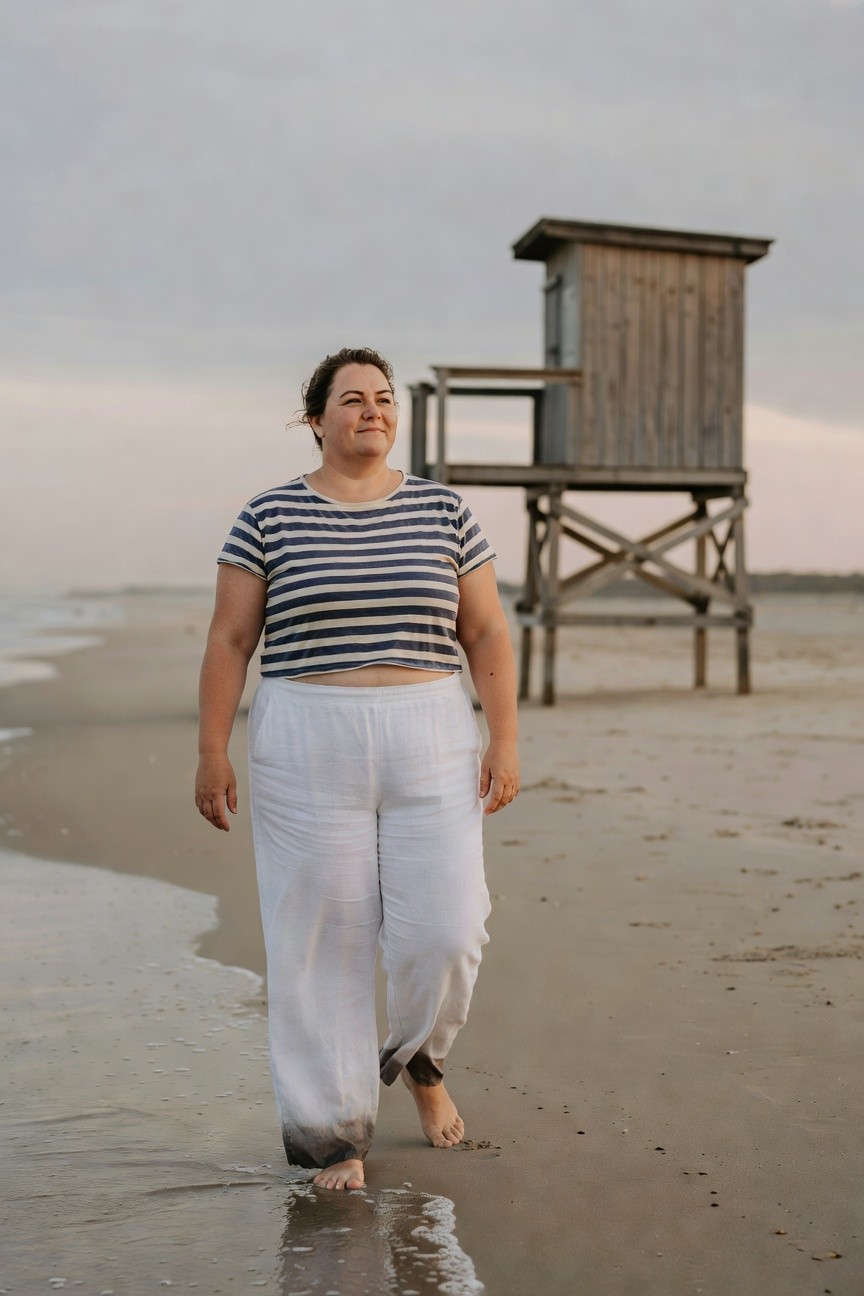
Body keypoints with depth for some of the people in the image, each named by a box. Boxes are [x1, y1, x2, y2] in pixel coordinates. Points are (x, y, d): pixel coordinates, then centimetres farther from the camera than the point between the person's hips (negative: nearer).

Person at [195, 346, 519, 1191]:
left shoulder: (442, 511, 4)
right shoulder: (270, 517, 0)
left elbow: (485, 633, 4)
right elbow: (230, 641, 0)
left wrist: (504, 741, -4)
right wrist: (212, 753, -7)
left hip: (429, 746, 1)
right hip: (309, 750, -1)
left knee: (444, 932, -5)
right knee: (322, 941, 1)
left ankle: (417, 1060, 27)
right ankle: (334, 1132, 14)